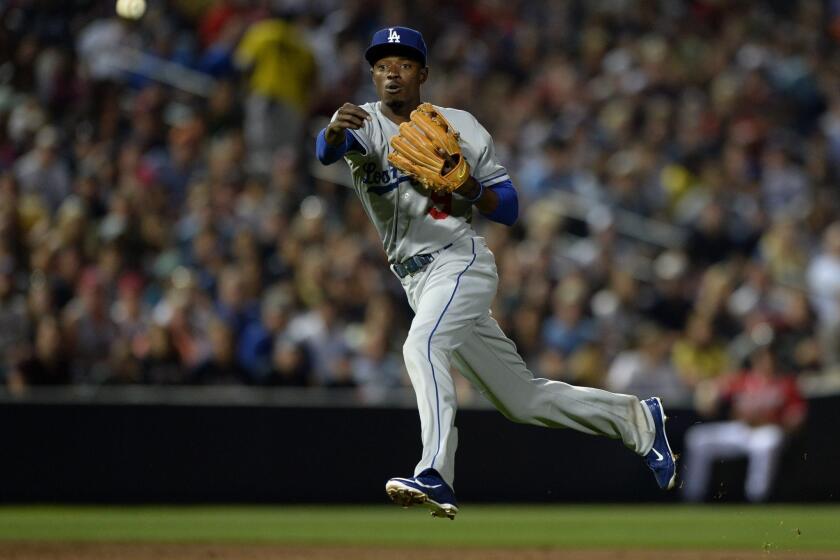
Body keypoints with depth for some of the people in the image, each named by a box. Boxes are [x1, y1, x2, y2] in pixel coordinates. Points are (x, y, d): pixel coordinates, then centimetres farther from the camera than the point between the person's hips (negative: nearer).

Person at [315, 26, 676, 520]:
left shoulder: (458, 125, 1)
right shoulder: (364, 124, 6)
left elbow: (508, 209, 3)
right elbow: (327, 150, -20)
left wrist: (468, 187, -18)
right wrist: (335, 129, -44)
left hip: (461, 261, -5)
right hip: (418, 281, 5)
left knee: (422, 345, -34)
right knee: (522, 399, 10)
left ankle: (436, 476, -45)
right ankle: (635, 418, 25)